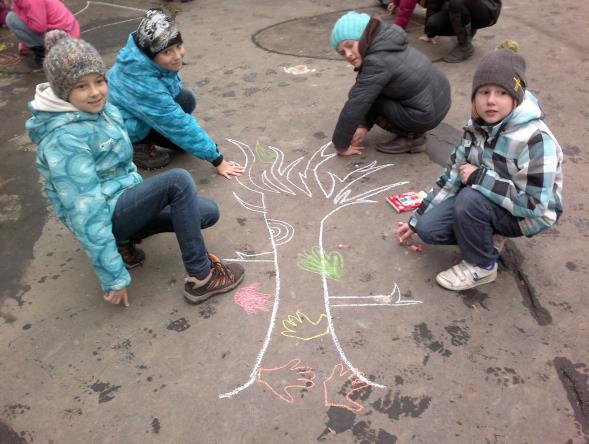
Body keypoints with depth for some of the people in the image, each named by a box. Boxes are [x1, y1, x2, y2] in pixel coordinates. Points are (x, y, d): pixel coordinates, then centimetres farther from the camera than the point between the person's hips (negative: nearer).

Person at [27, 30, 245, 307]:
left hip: (124, 198, 8)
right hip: (106, 215, -8)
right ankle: (200, 278, -17)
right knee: (179, 180, -26)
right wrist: (114, 278, -23)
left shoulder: (100, 109, -1)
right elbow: (86, 213, -26)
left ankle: (125, 239, 6)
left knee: (208, 213, 0)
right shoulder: (65, 139, -26)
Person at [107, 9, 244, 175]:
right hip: (119, 128, -8)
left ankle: (142, 138, 8)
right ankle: (137, 147, -11)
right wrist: (217, 160, -24)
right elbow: (179, 124, -30)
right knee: (185, 99, -22)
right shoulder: (145, 84, -35)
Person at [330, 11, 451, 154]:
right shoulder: (383, 43, 5)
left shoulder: (376, 62, -23)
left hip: (426, 114, -9)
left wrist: (341, 145, -8)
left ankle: (411, 138, 0)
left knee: (359, 95, -4)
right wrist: (364, 125, 7)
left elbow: (355, 106, -19)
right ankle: (412, 131, 16)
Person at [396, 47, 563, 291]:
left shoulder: (535, 139, -30)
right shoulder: (478, 125, -8)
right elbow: (453, 174, -2)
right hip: (483, 200, 6)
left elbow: (535, 205, -32)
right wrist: (416, 219, 0)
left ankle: (482, 266, -9)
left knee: (470, 199, -34)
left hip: (528, 215, -6)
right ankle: (486, 236, 13)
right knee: (427, 228, -11)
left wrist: (480, 177, -30)